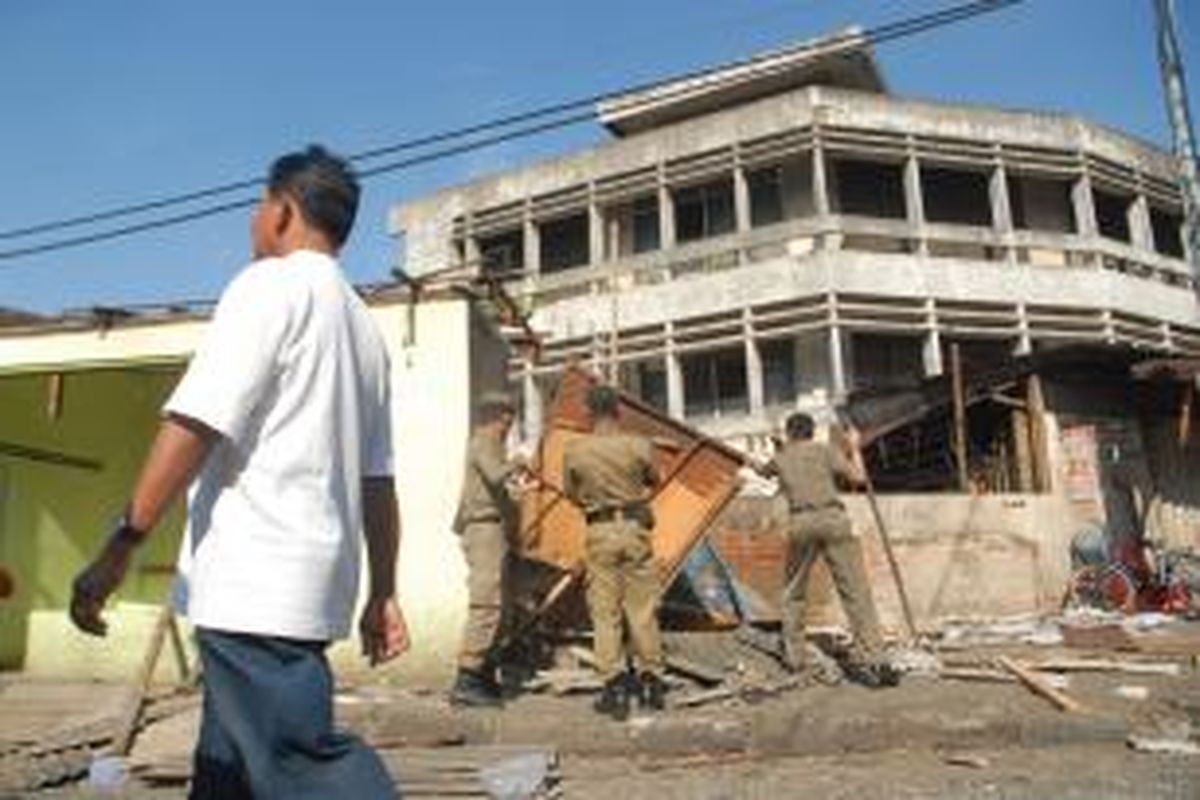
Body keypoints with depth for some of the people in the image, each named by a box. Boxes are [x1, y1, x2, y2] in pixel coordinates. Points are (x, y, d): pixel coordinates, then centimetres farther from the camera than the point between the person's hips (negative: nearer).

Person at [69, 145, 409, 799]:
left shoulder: (270, 284, -4)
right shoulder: (363, 326, 19)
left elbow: (196, 423, -16)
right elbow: (377, 479, 16)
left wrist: (119, 547, -14)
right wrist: (382, 593, 18)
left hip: (253, 580, -9)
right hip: (314, 583, 9)